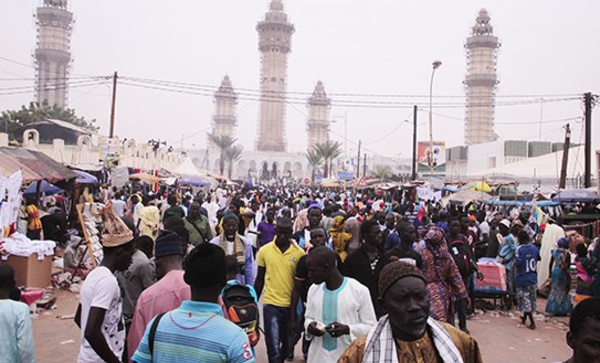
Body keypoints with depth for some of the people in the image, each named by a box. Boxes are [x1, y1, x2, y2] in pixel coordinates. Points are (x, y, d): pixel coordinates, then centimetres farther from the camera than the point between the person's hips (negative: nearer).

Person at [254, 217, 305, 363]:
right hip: (271, 304, -1)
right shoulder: (264, 250, -3)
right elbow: (260, 279, 6)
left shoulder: (299, 253, -5)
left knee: (288, 344, 16)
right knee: (273, 345, -5)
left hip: (292, 304, 1)